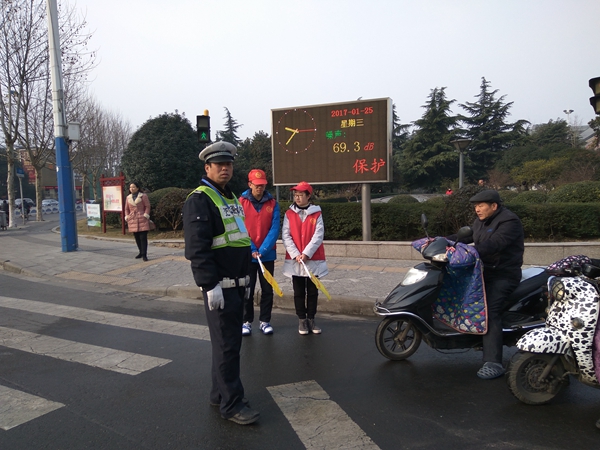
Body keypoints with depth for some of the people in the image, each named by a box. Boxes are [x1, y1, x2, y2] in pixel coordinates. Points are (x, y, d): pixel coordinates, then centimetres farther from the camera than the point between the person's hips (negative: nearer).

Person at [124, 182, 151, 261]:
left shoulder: (143, 196, 0)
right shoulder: (128, 197, 13)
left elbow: (147, 206, -2)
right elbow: (126, 209, 19)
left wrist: (145, 216, -10)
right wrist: (127, 217, 7)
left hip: (142, 220, -5)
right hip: (132, 221, 5)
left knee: (143, 237, -9)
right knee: (137, 238, 10)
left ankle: (144, 255, -9)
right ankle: (141, 252, 23)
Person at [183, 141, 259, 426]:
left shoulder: (231, 197, 17)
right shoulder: (199, 199, -13)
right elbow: (197, 247, -21)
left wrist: (246, 276, 22)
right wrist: (211, 285, -24)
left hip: (236, 283, 9)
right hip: (219, 285, -9)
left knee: (229, 340, 17)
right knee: (227, 344, -2)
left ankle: (219, 394, 32)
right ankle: (231, 404, 11)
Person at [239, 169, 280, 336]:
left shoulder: (273, 203, -1)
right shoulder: (241, 203, -5)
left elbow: (274, 229, -7)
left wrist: (262, 250, -17)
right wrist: (251, 250, -16)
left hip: (267, 255, 1)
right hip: (247, 255, -1)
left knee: (267, 290, 8)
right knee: (247, 290, 8)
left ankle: (265, 321, 21)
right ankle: (247, 321, 21)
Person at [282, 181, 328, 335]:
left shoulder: (317, 214, -1)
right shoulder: (289, 214, 2)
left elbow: (318, 236, -9)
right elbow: (285, 236, -4)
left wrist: (306, 253, -17)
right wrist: (296, 254, -14)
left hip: (313, 259, 0)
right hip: (294, 260, 1)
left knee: (313, 291, 9)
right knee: (299, 292, 8)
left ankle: (311, 319, 21)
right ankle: (302, 320, 19)